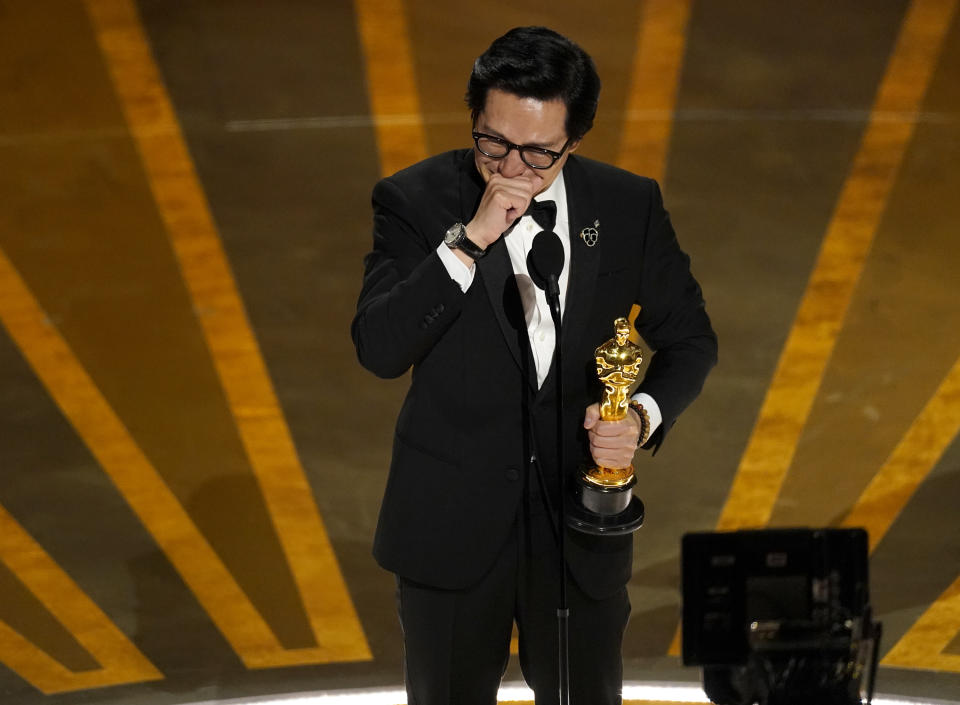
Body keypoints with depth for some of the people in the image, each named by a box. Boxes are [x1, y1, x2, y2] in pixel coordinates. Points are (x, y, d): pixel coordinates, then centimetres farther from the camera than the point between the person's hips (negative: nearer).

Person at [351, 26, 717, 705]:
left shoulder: (630, 205, -3)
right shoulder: (416, 201, -9)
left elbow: (689, 338, 6)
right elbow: (378, 349, -20)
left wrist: (642, 414, -14)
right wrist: (469, 240, -27)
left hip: (580, 522, 1)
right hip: (451, 524, -1)